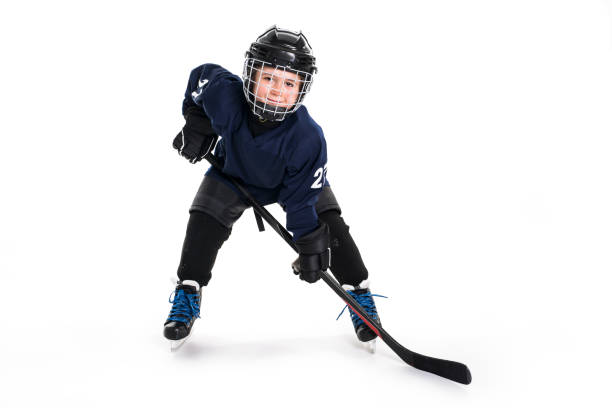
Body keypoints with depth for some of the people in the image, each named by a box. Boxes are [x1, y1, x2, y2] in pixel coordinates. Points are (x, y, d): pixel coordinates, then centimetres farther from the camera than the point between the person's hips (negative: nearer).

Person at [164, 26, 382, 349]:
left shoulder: (308, 138, -40)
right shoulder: (223, 93, -36)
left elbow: (301, 201, -29)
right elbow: (202, 75, -11)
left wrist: (310, 248, -25)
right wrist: (196, 124, -9)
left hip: (293, 181, -2)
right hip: (233, 172, 2)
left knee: (329, 226, -13)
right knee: (205, 221, -12)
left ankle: (359, 292, 9)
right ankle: (187, 294, 9)